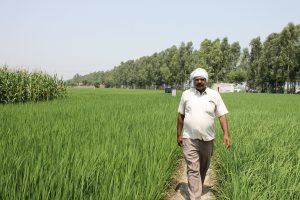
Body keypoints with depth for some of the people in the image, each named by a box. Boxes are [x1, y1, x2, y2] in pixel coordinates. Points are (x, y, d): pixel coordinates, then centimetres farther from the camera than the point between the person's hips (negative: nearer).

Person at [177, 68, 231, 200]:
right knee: (193, 170, -5)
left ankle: (197, 188, 42)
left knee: (203, 168, 18)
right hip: (189, 139, -1)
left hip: (208, 139, 2)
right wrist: (179, 135, 6)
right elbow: (181, 116, 7)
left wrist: (226, 133, -13)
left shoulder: (214, 95, -1)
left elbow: (222, 115, -2)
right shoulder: (186, 94, 0)